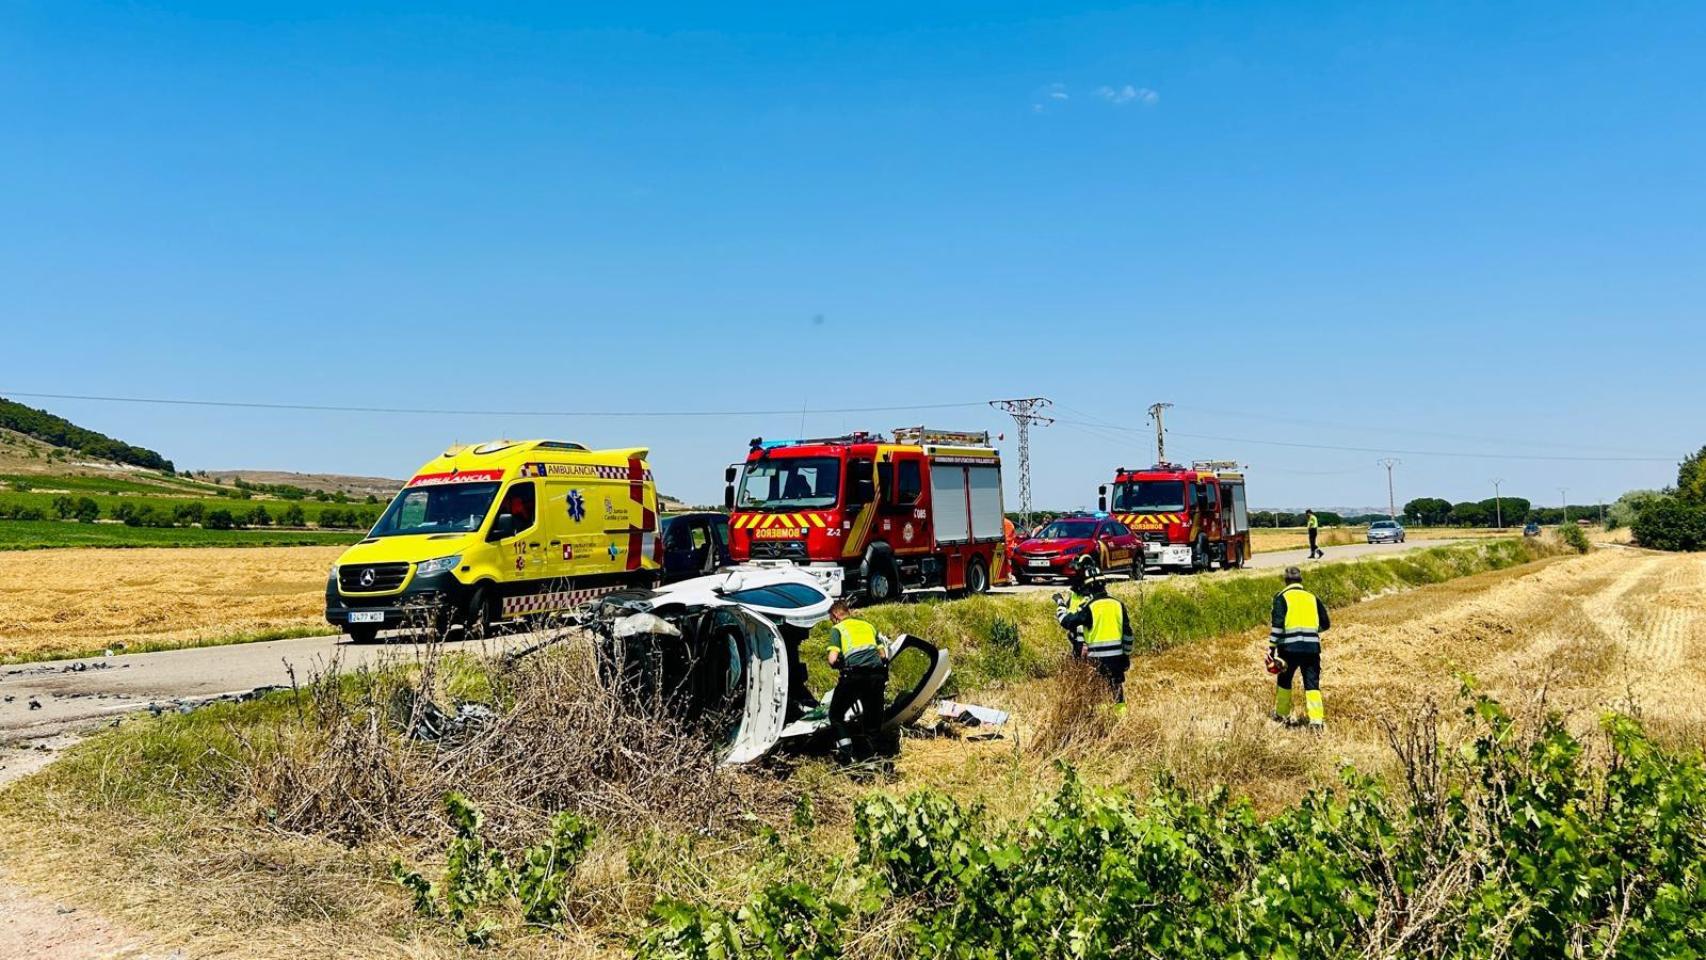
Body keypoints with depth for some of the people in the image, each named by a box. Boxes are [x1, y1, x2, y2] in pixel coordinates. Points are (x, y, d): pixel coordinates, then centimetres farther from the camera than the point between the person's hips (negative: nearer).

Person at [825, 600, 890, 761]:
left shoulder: (837, 629, 10)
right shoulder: (868, 625, 24)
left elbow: (833, 659, -3)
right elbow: (883, 655, 18)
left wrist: (839, 666, 18)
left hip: (853, 675, -4)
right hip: (876, 674, 4)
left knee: (836, 715, 12)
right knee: (873, 716, 17)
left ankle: (847, 753, -2)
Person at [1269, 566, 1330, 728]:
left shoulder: (1282, 597, 0)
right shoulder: (1313, 598, 12)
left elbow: (1277, 624, -10)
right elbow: (1325, 623, 15)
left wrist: (1272, 648, -9)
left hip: (1290, 647, -2)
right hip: (1312, 647, 2)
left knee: (1284, 681, 17)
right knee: (1312, 684, 2)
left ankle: (1282, 715, 28)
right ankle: (1316, 719, -11)